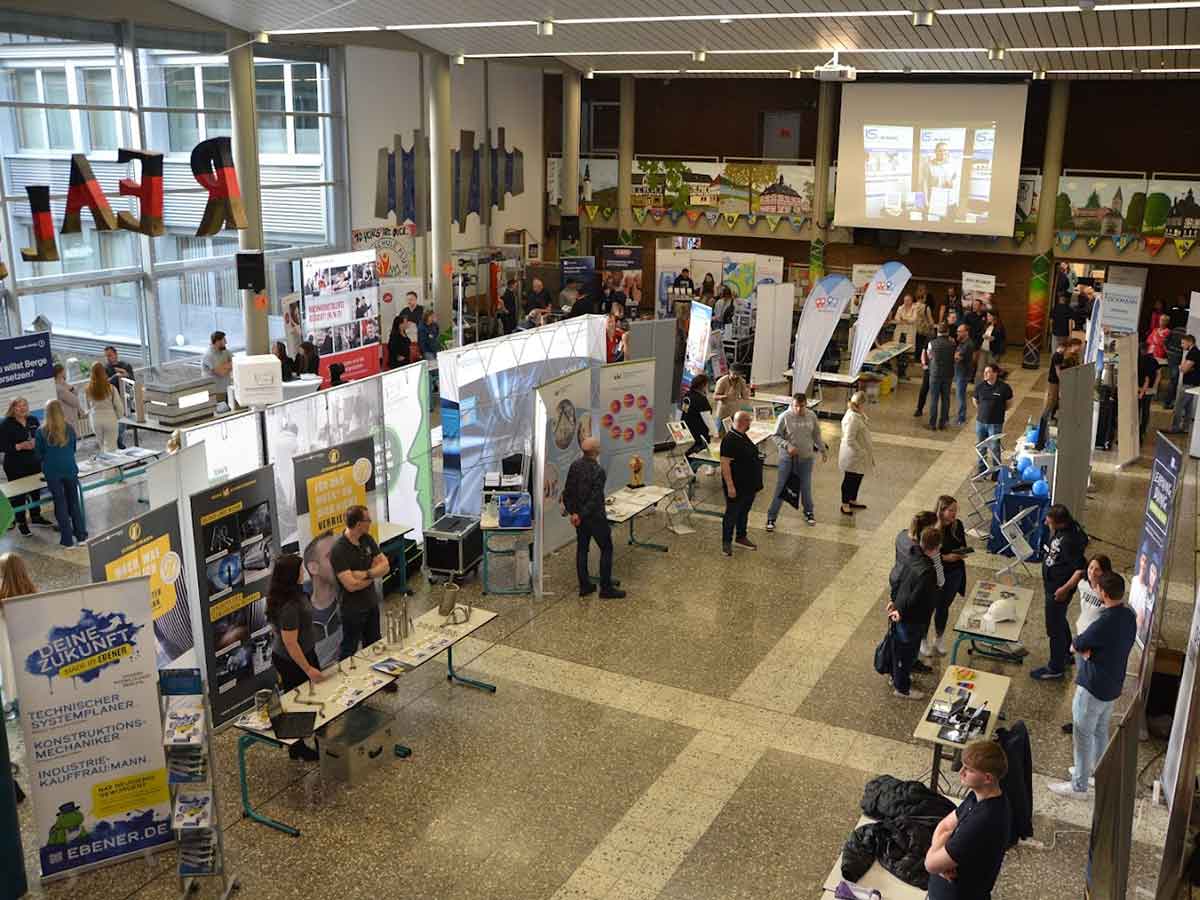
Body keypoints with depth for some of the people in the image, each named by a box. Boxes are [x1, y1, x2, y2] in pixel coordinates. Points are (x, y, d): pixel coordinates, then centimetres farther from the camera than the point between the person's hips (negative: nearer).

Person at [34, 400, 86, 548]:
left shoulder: (42, 432, -8)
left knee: (60, 504, 7)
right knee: (74, 502, 13)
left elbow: (39, 454, 1)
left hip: (52, 472, -1)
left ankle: (67, 539, 9)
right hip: (70, 469, 1)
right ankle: (81, 535, 17)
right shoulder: (70, 429, -2)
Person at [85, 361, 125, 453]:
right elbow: (118, 405, -6)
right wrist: (119, 416, 11)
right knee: (110, 448, 5)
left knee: (102, 446, 18)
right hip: (110, 419, -2)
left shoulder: (87, 389, -7)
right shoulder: (111, 388, -13)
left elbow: (88, 407, 0)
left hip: (95, 420, 2)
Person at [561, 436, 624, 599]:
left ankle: (584, 586, 23)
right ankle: (606, 588, 11)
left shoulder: (575, 466, -3)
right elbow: (595, 499, -24)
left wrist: (572, 511, 4)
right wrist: (580, 515, -15)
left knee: (582, 549, 15)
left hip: (580, 515, 7)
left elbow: (568, 491, 1)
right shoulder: (598, 471, -24)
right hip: (595, 517, -7)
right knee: (606, 549, 7)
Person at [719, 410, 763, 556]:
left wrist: (756, 483, 22)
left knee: (744, 511, 20)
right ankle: (726, 542, 13)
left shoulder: (743, 437, 9)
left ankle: (741, 537, 34)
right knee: (732, 513, 2)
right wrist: (730, 486, -26)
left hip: (748, 486, 9)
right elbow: (725, 464, -24)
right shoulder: (730, 440, -21)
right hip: (736, 487, -9)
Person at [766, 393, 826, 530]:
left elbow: (817, 435, 10)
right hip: (788, 458, -3)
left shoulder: (812, 416, -4)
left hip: (806, 458, 3)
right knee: (781, 488, 2)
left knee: (806, 487, 16)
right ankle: (771, 517, 11)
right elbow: (776, 436, -10)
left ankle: (808, 513, 38)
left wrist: (823, 450, 15)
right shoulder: (785, 417, -15)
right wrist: (787, 446, -23)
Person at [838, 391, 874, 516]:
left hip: (859, 455, 10)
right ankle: (845, 505, 23)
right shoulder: (852, 418, -29)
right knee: (850, 479, 7)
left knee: (858, 478, 22)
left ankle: (853, 500, 40)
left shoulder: (858, 414, 2)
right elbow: (849, 440, -29)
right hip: (852, 456, -10)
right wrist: (861, 452, -20)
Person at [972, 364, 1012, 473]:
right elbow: (975, 400, 14)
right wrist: (982, 410, 11)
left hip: (995, 423, -4)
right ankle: (981, 470, 31)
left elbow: (1009, 403, 3)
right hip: (980, 421, 4)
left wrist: (999, 410, 4)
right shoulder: (980, 386, -4)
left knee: (994, 448, 3)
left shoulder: (1004, 387, -13)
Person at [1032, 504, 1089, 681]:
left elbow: (1082, 569, -30)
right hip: (1052, 585, 10)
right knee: (1060, 622, 27)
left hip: (1058, 590, -10)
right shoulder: (1058, 531, -5)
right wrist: (1046, 577, 19)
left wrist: (1065, 588, -26)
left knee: (1055, 628, 6)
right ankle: (1066, 655, 47)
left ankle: (1055, 668, 22)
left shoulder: (1069, 541, -33)